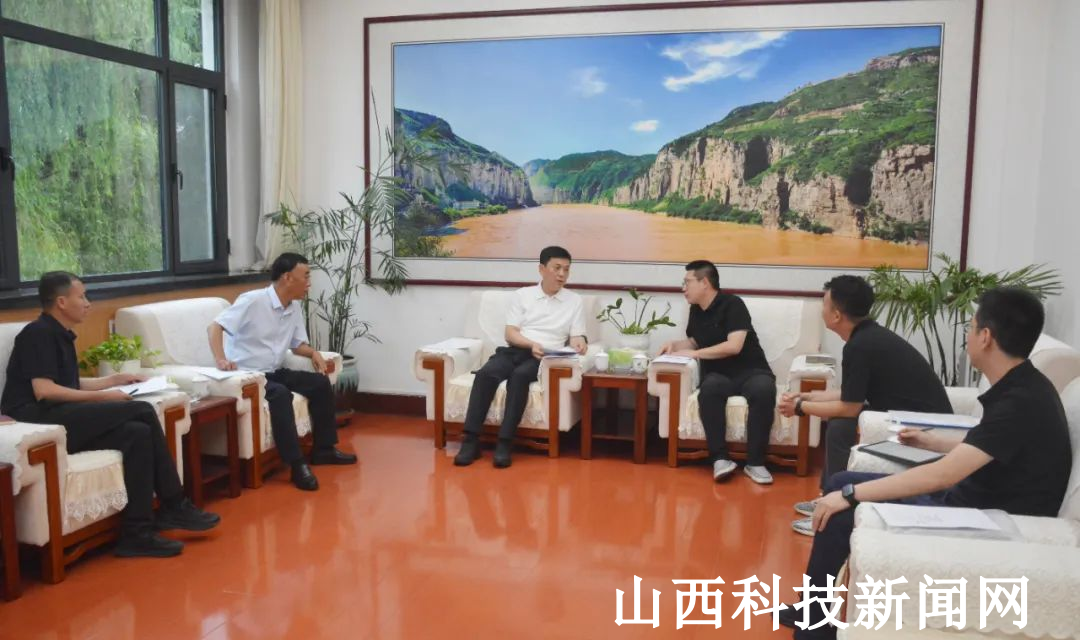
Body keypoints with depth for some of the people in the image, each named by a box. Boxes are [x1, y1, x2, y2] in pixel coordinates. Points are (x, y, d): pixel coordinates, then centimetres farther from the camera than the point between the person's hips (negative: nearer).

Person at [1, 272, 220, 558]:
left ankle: (138, 533, -16)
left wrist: (115, 380, 21)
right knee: (142, 411, -21)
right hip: (39, 420, -9)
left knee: (137, 432, -15)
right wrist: (102, 397, -16)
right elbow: (43, 391, -19)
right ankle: (174, 508, -15)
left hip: (60, 421, 9)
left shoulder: (60, 335, 20)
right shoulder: (38, 333, -8)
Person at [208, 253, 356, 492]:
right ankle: (297, 464, -32)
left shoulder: (295, 307, 8)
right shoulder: (253, 301, -16)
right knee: (280, 394, -35)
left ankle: (323, 449, 6)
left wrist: (313, 353, -5)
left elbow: (298, 344, 18)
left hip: (275, 372, 8)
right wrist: (220, 359, -37)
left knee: (320, 383, -5)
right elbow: (215, 326, -21)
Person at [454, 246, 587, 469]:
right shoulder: (521, 295, 13)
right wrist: (531, 344, -16)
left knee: (519, 376, -35)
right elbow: (510, 334, 4)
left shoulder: (574, 301, 13)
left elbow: (576, 336, 7)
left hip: (544, 358, -1)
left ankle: (504, 443, -36)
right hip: (514, 351, 1)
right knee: (485, 373, -30)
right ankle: (471, 440, -31)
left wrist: (579, 344, -19)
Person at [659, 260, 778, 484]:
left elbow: (734, 346, -20)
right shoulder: (695, 310, 12)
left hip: (749, 371, -3)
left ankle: (755, 462, -30)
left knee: (764, 390, -38)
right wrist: (674, 344, 6)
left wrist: (695, 354, -15)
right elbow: (693, 342, 27)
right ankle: (720, 458, -33)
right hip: (718, 374, 4)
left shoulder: (732, 304, -9)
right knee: (709, 388, -34)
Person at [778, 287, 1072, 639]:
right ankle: (813, 610, 16)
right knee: (840, 483, 7)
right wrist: (932, 441, 24)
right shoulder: (1020, 387, 4)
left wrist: (851, 495, -27)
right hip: (972, 498, 10)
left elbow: (943, 475, -30)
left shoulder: (1023, 402, -25)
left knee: (840, 513, -17)